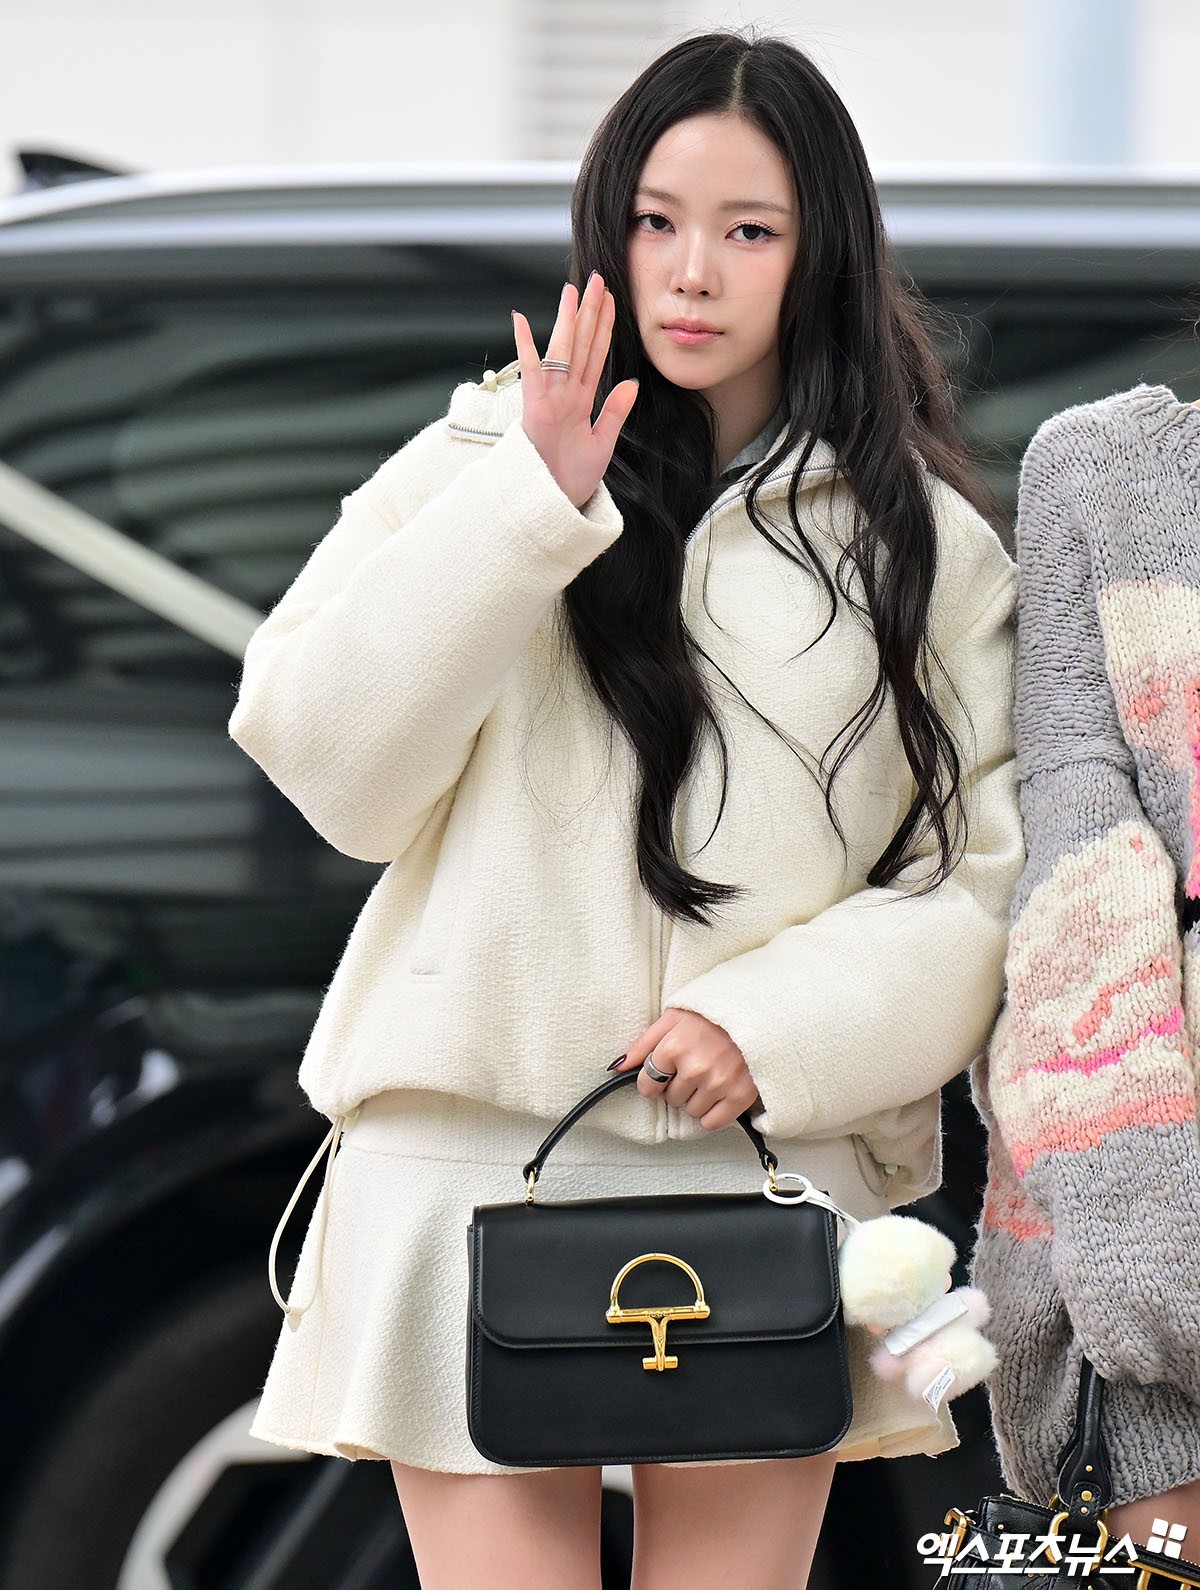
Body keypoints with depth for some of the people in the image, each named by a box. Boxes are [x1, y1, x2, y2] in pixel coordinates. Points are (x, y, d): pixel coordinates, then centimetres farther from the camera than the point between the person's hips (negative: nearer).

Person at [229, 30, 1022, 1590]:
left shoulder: (923, 546, 10)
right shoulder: (477, 462, 9)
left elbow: (993, 877, 6)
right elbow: (330, 766, -3)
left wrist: (778, 1026, -10)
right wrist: (524, 509, -11)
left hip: (767, 1160, 1)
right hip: (473, 1154, 0)